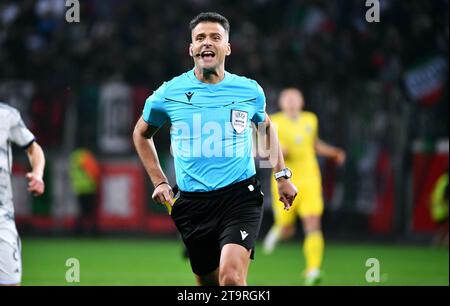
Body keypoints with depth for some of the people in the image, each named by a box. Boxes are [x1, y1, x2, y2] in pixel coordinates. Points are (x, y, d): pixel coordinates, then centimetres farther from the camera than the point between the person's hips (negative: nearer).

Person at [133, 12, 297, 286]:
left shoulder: (250, 91, 2)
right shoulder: (169, 93, 1)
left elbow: (265, 127, 25)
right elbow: (142, 133, 19)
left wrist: (282, 174, 18)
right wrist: (159, 182, 11)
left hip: (241, 194, -2)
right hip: (193, 202, 2)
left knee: (232, 277, -25)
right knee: (208, 282, 9)